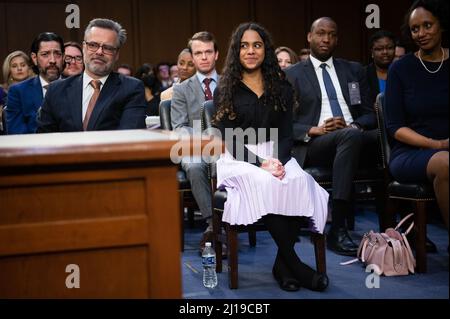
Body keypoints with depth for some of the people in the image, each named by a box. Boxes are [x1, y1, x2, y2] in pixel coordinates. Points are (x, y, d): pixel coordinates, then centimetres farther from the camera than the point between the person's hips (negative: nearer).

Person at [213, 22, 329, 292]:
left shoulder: (281, 88, 12)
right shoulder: (225, 91, 4)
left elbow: (286, 134, 6)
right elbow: (230, 139, -4)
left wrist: (279, 161, -16)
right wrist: (261, 163, -18)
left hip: (276, 156, 2)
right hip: (240, 159, -2)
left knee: (300, 182, -31)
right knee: (265, 184, -35)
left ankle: (282, 264, -21)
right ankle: (295, 264, -26)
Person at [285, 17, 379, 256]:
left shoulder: (354, 70, 22)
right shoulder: (292, 74, 12)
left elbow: (369, 113, 15)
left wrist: (353, 125, -8)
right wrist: (314, 130, -13)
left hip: (357, 137, 4)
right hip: (314, 145, -4)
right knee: (350, 136, -37)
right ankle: (337, 230, -37)